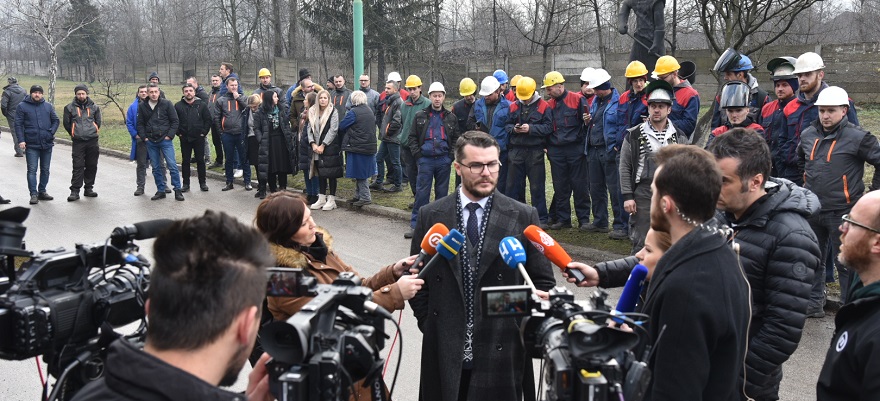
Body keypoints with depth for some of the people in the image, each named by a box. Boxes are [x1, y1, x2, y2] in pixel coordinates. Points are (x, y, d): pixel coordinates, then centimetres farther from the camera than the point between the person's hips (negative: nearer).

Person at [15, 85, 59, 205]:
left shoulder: (48, 106, 8)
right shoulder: (22, 106, 0)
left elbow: (55, 120, 12)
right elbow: (18, 124, -3)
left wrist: (51, 132, -6)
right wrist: (21, 140, -12)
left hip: (47, 144, 3)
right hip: (31, 145, -3)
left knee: (45, 169, 11)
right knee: (32, 170, -5)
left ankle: (42, 191, 23)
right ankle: (33, 194, -3)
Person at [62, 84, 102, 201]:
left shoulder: (94, 107, 9)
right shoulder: (70, 108, 3)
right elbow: (66, 123, 11)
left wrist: (93, 132, 13)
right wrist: (74, 134, 13)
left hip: (92, 141, 2)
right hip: (78, 142, -2)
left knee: (92, 166, 8)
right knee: (78, 166, -6)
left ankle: (89, 188, 20)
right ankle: (75, 191, -4)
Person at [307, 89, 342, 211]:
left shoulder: (333, 112, -4)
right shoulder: (313, 112, 11)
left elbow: (333, 130, -11)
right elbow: (310, 129, 8)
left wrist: (323, 145, -13)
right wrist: (313, 144, -6)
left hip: (330, 147, -5)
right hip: (317, 148, 5)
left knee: (331, 174, -2)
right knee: (320, 173, 8)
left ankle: (331, 199, 4)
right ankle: (321, 199, 15)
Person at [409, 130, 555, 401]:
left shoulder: (523, 216, -1)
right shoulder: (431, 216, 2)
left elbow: (543, 282, 3)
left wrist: (524, 326, -5)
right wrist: (430, 326, 1)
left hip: (501, 352, -1)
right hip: (444, 351, 1)